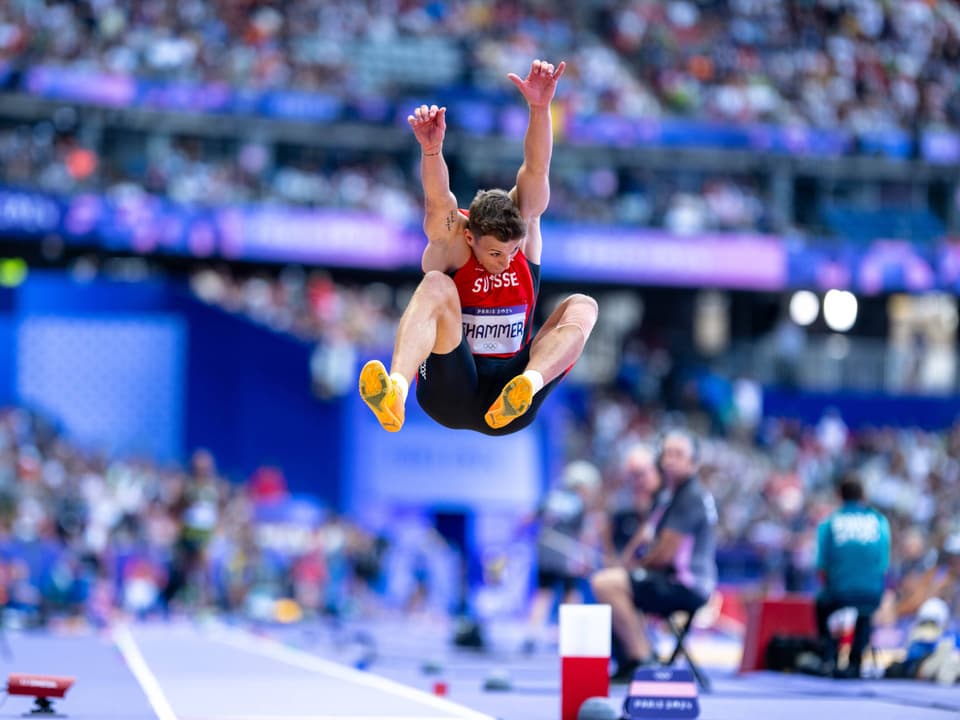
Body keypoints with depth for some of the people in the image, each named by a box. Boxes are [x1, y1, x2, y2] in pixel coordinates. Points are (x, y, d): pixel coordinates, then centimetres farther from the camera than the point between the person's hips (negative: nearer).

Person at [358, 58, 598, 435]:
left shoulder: (523, 228, 1)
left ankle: (529, 384, -43)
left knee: (582, 306, -15)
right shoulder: (450, 241, -6)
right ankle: (396, 392, -51)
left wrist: (540, 108, -30)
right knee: (435, 286, -27)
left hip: (509, 403, 3)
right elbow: (438, 202, -27)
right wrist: (432, 149, -48)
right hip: (452, 396, -3)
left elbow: (536, 170, -13)